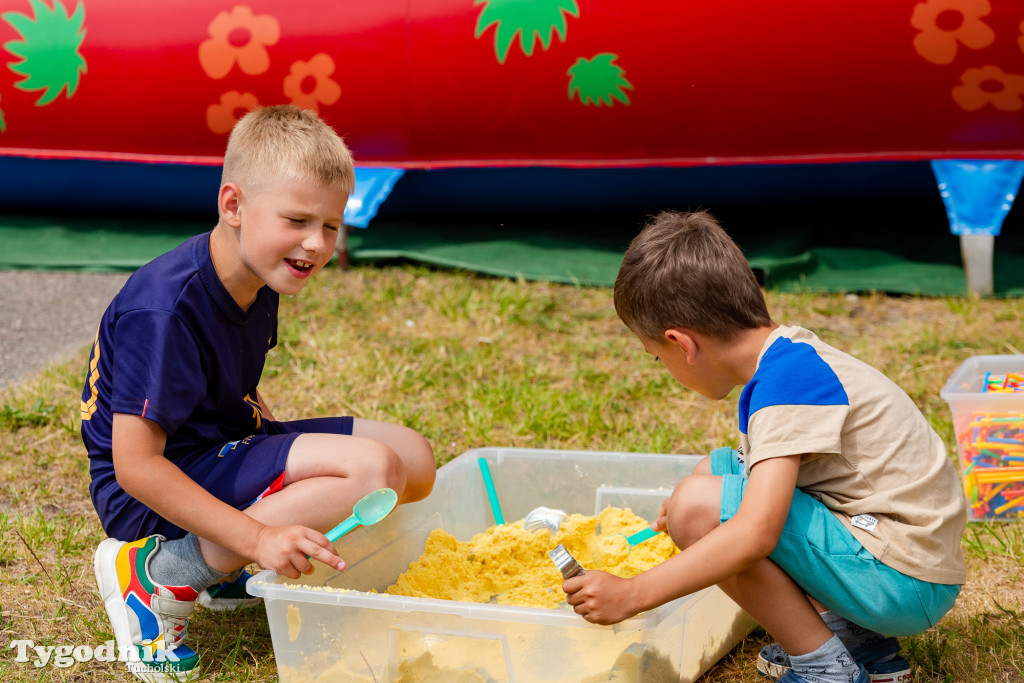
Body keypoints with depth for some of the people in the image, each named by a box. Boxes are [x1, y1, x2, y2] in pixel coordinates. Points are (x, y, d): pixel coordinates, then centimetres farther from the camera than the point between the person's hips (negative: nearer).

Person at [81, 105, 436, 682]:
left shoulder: (258, 280, 3)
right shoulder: (165, 310, -26)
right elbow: (135, 466, -27)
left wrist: (276, 439, 3)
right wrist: (258, 536, -30)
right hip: (150, 497, -9)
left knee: (415, 460, 2)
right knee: (372, 469, -25)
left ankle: (226, 567, 5)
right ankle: (155, 577, -14)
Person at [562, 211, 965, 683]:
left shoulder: (786, 379, -20)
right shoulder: (792, 354, 9)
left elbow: (756, 533, -29)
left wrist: (631, 595, -25)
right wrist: (687, 502, 36)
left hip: (905, 585, -10)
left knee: (699, 506, -19)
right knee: (719, 468, 18)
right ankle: (859, 638, 13)